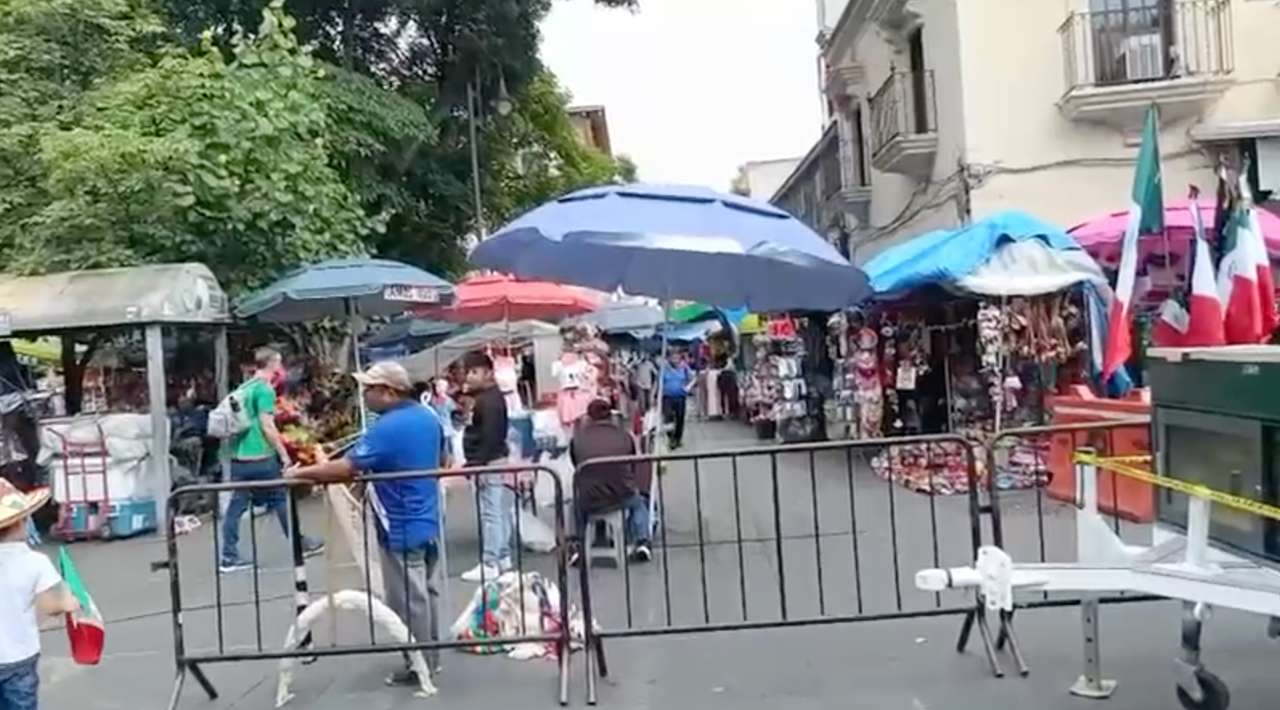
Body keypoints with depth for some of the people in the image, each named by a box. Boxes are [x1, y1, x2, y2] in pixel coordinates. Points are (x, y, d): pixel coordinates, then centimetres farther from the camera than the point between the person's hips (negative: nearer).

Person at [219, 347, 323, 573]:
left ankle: (229, 557, 6)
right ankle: (301, 544, 17)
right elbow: (267, 426, -15)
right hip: (260, 457, -8)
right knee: (281, 500, 5)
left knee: (236, 505, 6)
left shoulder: (243, 388, 15)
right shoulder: (265, 389, -10)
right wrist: (284, 453, -10)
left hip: (238, 456, 8)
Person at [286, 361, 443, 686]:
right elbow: (440, 459, 18)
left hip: (402, 528, -9)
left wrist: (301, 473, -16)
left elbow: (345, 468, -27)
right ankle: (430, 656, 30)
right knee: (426, 591, 19)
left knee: (409, 600, 3)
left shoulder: (387, 428, -24)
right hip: (427, 521, 9)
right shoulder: (429, 417, 4)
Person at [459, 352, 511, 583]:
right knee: (500, 511, 14)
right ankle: (503, 557, 21)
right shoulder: (488, 397, 16)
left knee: (490, 513, -9)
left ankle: (489, 564, -7)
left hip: (490, 463, -11)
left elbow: (489, 437, -22)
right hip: (493, 461, 11)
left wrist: (480, 465, -23)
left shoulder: (488, 401, -15)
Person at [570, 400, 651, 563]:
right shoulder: (625, 437, 5)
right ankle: (642, 542, 24)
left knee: (578, 505, 36)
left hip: (589, 502, 0)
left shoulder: (577, 439, 2)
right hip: (622, 497, 0)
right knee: (638, 502, 35)